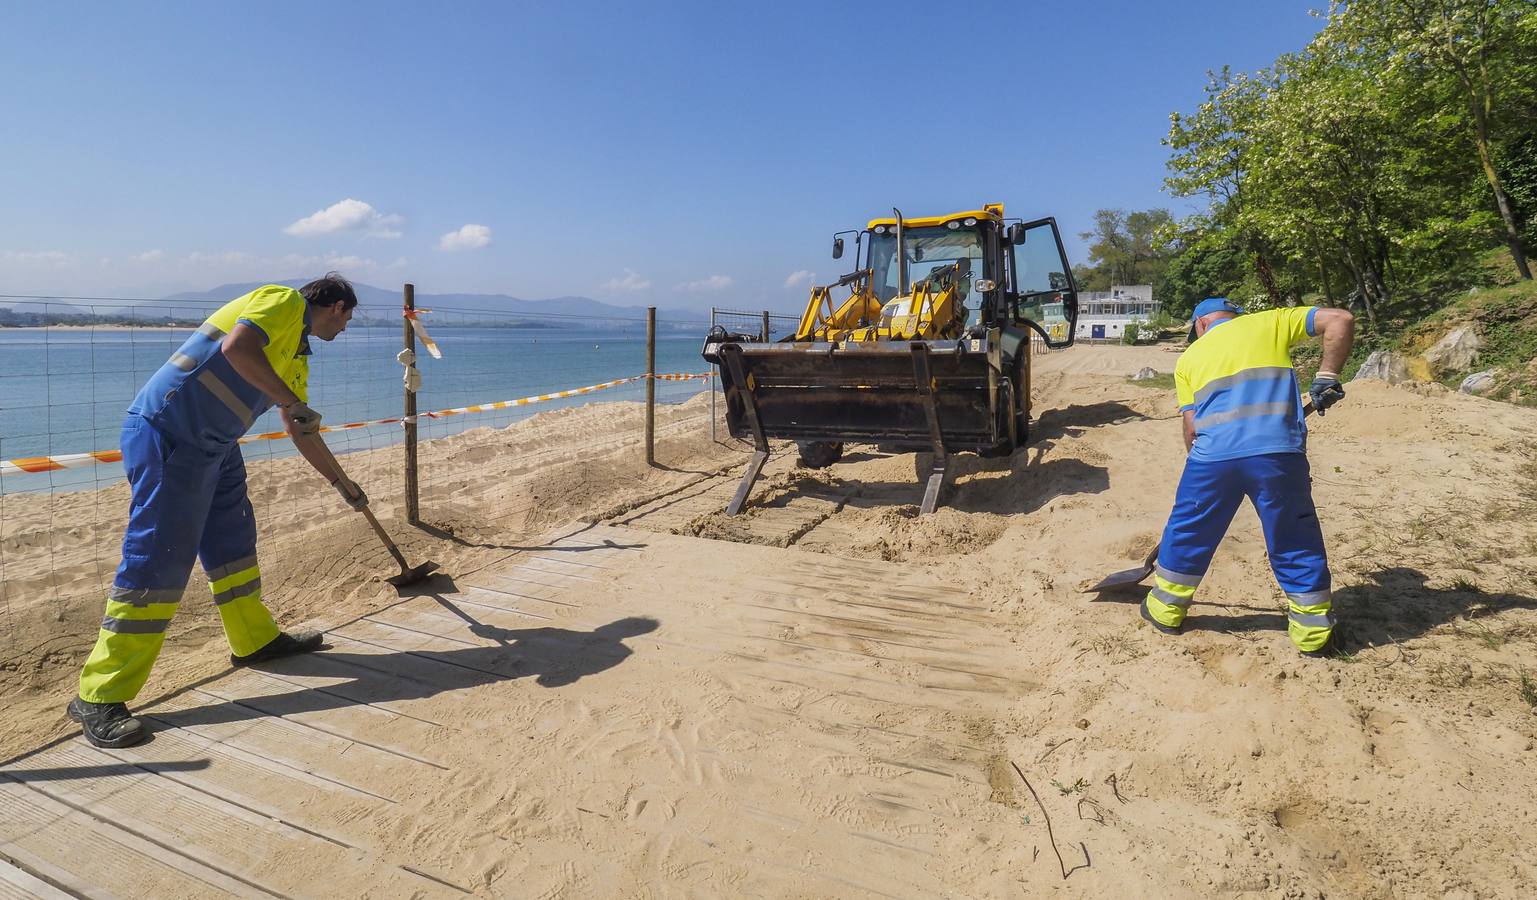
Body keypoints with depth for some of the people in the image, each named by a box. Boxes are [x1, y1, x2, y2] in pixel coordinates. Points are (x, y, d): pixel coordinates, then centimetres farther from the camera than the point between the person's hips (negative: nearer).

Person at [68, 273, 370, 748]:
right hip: (169, 432, -10)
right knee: (158, 559, -10)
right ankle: (99, 698, -2)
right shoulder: (285, 301, -5)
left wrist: (341, 482, 33)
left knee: (233, 539, 17)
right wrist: (294, 404, -16)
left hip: (213, 445, 10)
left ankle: (256, 640, 32)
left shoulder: (298, 354, 22)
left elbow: (299, 432, 28)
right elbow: (235, 346, -24)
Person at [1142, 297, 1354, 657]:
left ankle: (1166, 610, 31)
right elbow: (1341, 319, 9)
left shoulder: (1189, 357, 20)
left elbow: (1191, 426, 14)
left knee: (1186, 533, 18)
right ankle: (1313, 632, 23)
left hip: (1214, 455, 1)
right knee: (1297, 545, 14)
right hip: (1279, 452, 0)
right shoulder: (1271, 322, 19)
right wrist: (1326, 377, 11)